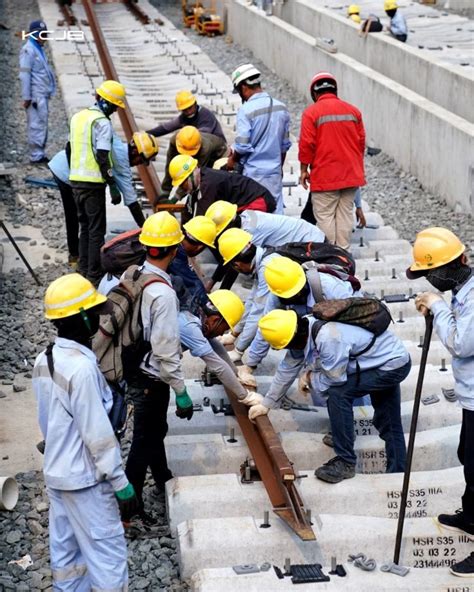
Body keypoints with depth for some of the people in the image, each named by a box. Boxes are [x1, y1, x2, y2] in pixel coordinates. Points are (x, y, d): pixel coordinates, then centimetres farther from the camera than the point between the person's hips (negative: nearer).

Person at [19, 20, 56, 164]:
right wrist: (26, 97, -18)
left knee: (42, 124, 13)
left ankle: (40, 154, 19)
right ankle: (36, 156, -4)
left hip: (43, 94, 10)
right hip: (36, 95, -10)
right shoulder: (28, 50, -13)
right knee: (37, 124, -7)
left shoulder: (39, 48, 16)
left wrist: (49, 90, 17)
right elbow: (24, 75, -16)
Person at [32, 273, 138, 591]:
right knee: (107, 554, 1)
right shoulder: (82, 367, -24)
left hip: (56, 472, 9)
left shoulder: (44, 360, 3)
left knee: (65, 552, 16)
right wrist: (121, 483, -15)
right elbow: (98, 435, -22)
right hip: (85, 478, -9)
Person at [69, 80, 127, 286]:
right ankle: (94, 275, 0)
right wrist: (114, 187, -16)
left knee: (85, 227, 18)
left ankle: (84, 270, 21)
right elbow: (102, 158, -19)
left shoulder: (77, 117, 11)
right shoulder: (102, 123, -14)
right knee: (96, 230, -1)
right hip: (93, 183, -8)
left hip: (75, 180, 8)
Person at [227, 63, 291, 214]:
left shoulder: (246, 110, -15)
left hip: (253, 173, -5)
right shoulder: (281, 108, 5)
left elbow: (242, 146, -17)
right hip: (275, 172, 5)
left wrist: (232, 160, 2)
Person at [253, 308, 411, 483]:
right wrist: (266, 403, 8)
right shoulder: (307, 326, -7)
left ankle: (345, 462, -9)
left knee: (337, 393, -19)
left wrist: (311, 379, -5)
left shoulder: (328, 338, -35)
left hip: (393, 365, -9)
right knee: (389, 426, 18)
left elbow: (335, 378, -25)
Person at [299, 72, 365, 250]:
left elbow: (307, 144, -11)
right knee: (345, 214, 10)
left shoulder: (311, 112, -8)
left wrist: (304, 169, 0)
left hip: (325, 176, -4)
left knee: (325, 216, 3)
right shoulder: (353, 110, 6)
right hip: (351, 175, 5)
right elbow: (361, 141, 10)